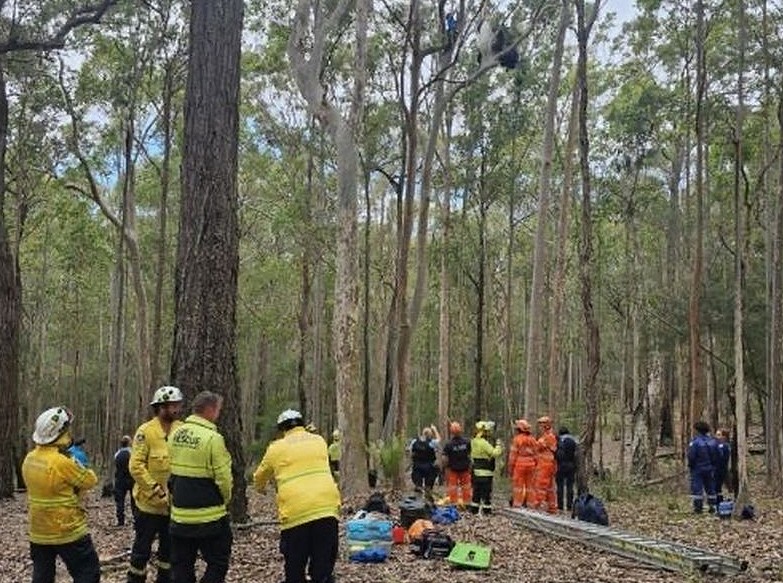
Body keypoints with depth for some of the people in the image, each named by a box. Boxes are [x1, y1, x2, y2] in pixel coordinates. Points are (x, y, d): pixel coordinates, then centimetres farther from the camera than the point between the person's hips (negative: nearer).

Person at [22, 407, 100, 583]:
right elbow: (90, 481, -10)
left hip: (39, 532, 7)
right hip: (68, 532, -7)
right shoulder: (63, 462, -23)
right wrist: (79, 463, 6)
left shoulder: (29, 460, 0)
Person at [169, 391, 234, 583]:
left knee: (181, 565, 15)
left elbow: (172, 471, 9)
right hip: (209, 517, -7)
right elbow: (223, 477, -16)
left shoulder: (176, 434, 4)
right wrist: (225, 498, 3)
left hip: (180, 515, 7)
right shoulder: (212, 438, -17)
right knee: (217, 563, 6)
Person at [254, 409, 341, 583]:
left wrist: (261, 487, 51)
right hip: (327, 507, 2)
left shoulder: (276, 448, 12)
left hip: (295, 512, -2)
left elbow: (258, 479, 28)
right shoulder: (319, 441, 18)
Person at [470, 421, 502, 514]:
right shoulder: (483, 443, -19)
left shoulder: (474, 441, 11)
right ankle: (487, 510, 3)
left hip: (476, 471, 9)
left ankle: (474, 509, 19)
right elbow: (495, 453, -22)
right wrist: (498, 444, -6)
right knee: (487, 492, -1)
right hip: (485, 472, -9)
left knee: (477, 491, 15)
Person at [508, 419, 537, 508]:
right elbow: (536, 453, 10)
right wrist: (535, 465, 18)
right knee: (530, 485, 11)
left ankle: (517, 504, -2)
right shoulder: (533, 439, 8)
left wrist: (510, 467, -2)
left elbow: (513, 455, -8)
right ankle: (530, 503, 12)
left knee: (518, 485, 0)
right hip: (531, 464, 5)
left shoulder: (517, 439, -8)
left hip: (519, 465, -5)